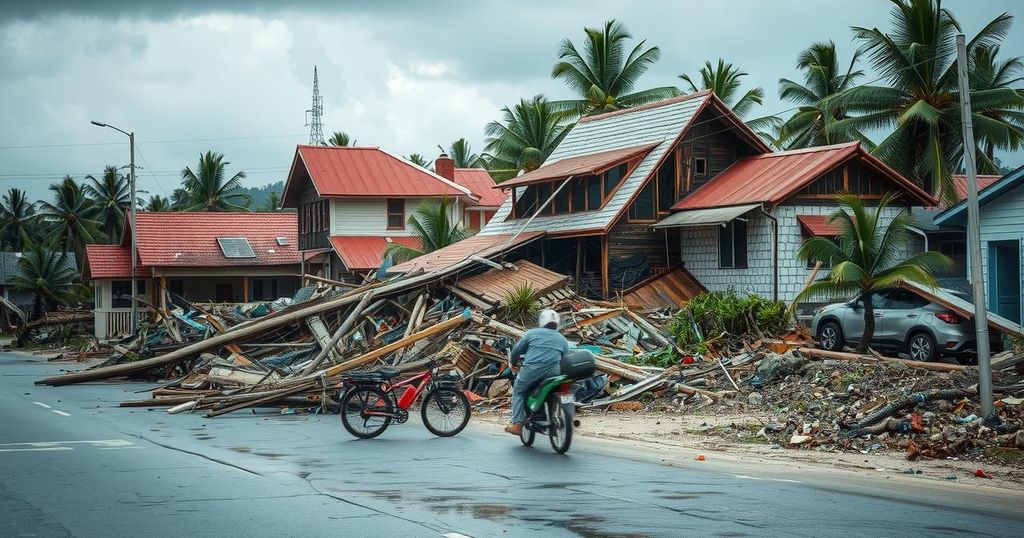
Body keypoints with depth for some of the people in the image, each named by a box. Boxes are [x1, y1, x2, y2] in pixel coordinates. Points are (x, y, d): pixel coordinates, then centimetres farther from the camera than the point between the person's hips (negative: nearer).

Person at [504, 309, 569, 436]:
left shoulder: (532, 333, 15)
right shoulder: (562, 339, 22)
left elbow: (517, 349, 15)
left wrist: (513, 362, 33)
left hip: (532, 369, -2)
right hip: (554, 372, 2)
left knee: (518, 391, 16)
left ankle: (517, 424, 3)